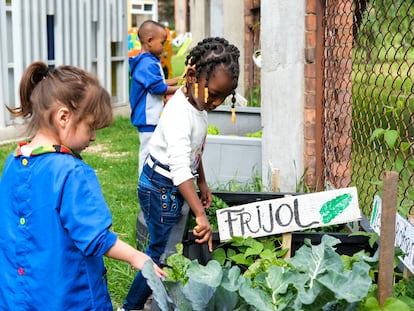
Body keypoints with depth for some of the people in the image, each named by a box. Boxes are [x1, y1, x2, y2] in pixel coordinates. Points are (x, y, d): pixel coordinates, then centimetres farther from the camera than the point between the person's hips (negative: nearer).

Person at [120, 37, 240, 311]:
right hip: (161, 188, -9)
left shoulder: (198, 103, 1)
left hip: (174, 187, 9)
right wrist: (201, 215, -43)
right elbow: (180, 168, -38)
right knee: (163, 251, -1)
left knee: (161, 248, 14)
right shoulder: (179, 114, -28)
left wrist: (202, 183, 17)